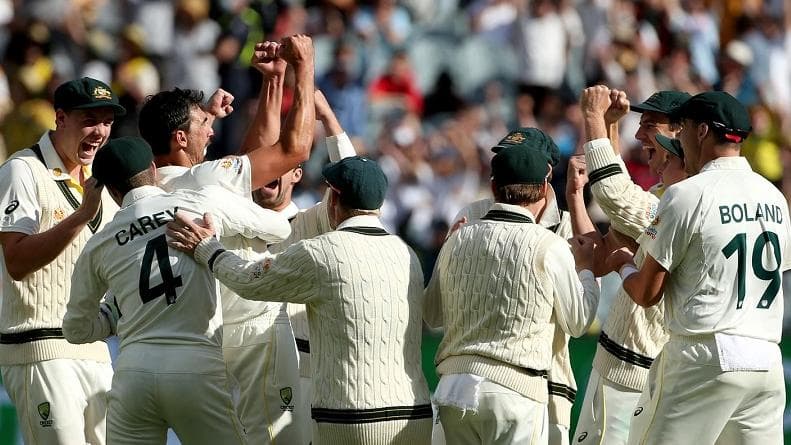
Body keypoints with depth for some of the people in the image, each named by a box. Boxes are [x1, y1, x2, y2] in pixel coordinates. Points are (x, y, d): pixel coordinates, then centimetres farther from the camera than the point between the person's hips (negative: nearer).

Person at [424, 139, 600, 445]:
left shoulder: (458, 240, 9)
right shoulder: (549, 247, -5)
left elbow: (432, 315, 22)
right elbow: (578, 322, 6)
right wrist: (586, 268, 24)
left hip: (453, 383, 5)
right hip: (514, 389, -5)